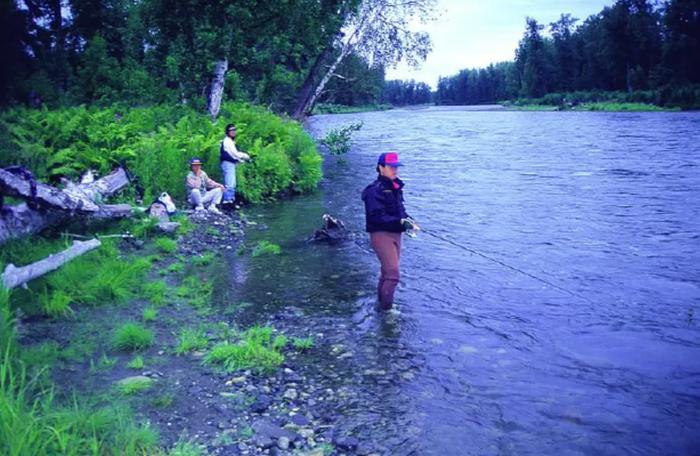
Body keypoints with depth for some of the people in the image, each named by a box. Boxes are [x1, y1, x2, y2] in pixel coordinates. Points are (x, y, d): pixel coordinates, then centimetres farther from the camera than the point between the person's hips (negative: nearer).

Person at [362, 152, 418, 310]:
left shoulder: (396, 187, 11)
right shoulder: (375, 190, -16)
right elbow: (377, 217, -23)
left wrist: (409, 219, 1)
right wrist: (400, 222, -29)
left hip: (395, 234, 9)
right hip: (381, 234, -9)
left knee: (388, 271, 18)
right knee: (393, 273, -12)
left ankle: (381, 302, 34)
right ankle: (386, 308, 0)